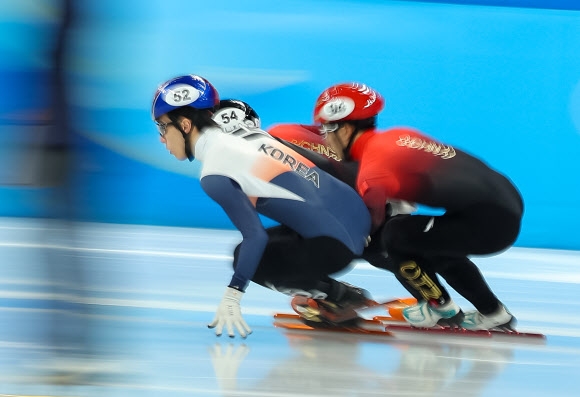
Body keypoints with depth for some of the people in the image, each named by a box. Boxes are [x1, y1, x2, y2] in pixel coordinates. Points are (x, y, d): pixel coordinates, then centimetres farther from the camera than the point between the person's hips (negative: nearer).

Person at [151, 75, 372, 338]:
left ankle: (334, 294, 5)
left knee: (246, 260, 8)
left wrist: (231, 296, -14)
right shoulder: (242, 130, 10)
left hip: (333, 244, -8)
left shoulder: (214, 175, -12)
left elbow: (255, 235, -17)